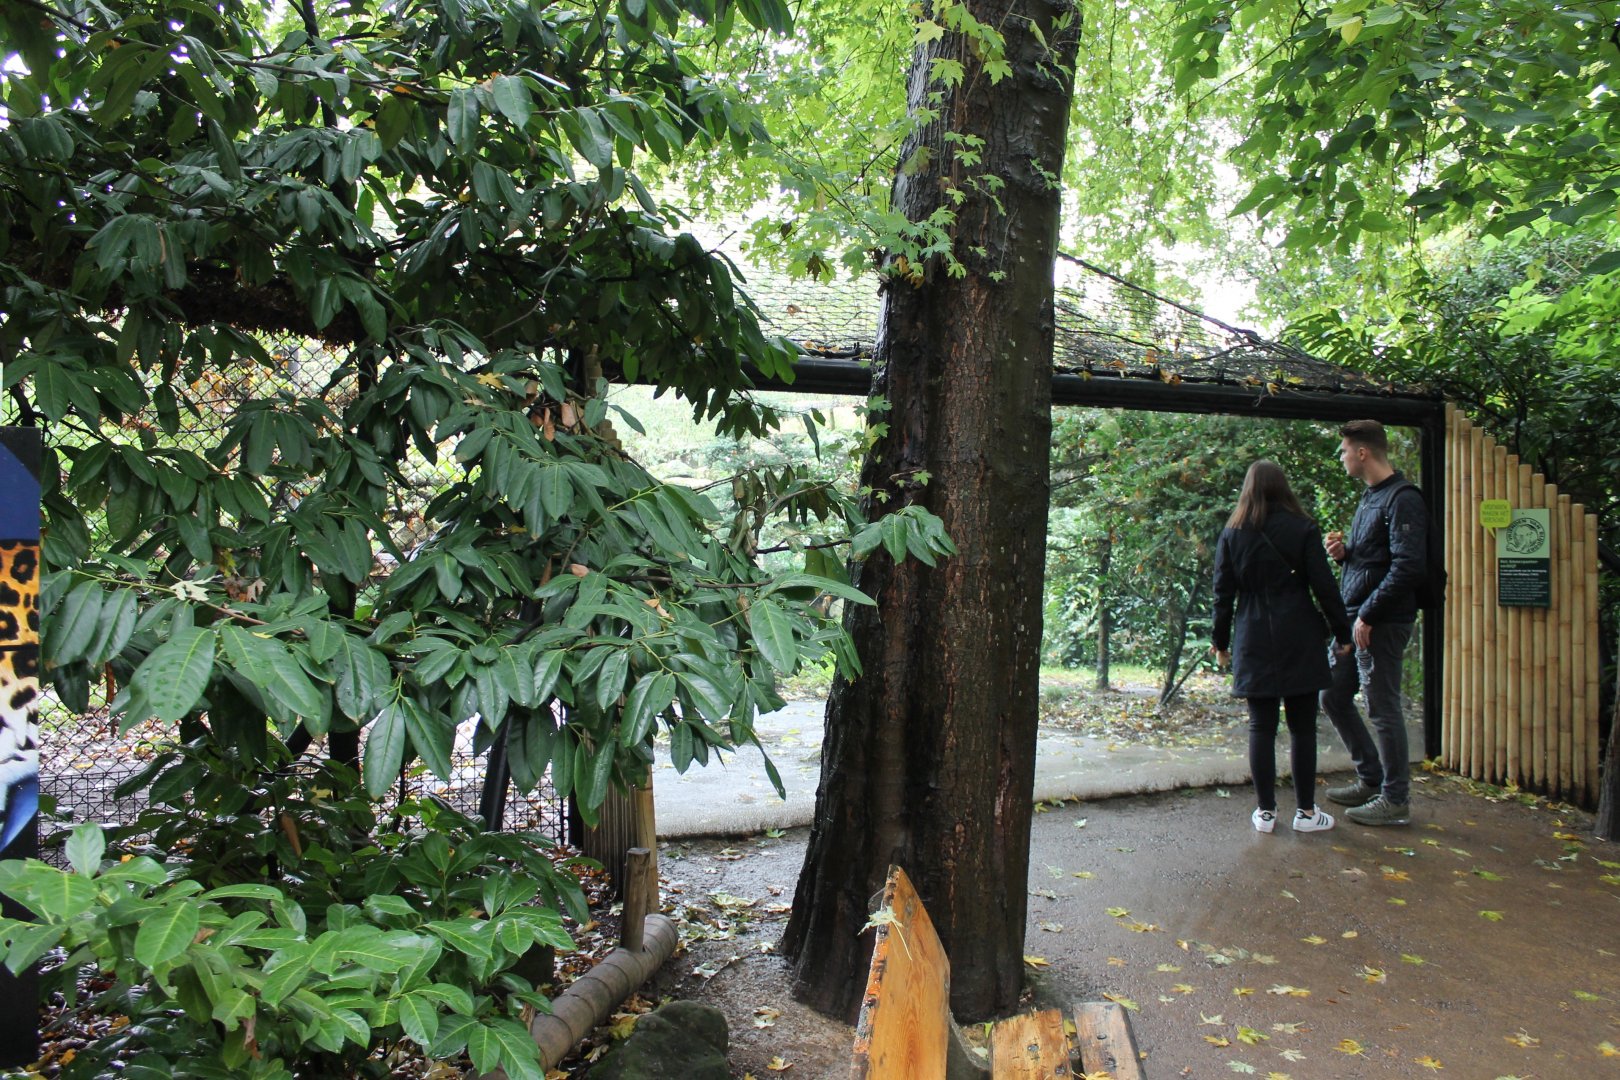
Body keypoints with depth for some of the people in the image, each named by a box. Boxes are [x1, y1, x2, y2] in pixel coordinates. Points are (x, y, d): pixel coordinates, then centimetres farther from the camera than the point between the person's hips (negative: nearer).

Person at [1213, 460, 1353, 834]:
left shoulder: (1232, 533, 3)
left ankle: (1265, 811, 10)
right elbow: (1324, 586, -3)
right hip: (1299, 641, -1)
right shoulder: (1302, 528, -2)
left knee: (1262, 726, 6)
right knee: (1302, 726, 6)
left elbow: (1223, 593, 4)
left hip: (1253, 643, 1)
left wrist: (1221, 642, 13)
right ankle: (1305, 811, 13)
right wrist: (1342, 633, 5)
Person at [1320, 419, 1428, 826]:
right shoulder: (1369, 497, 16)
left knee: (1382, 709, -2)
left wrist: (1368, 615, -20)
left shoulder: (1402, 499, -14)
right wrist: (1344, 552, 3)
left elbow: (1407, 566, -21)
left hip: (1382, 623, -10)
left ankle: (1395, 799, 11)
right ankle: (1371, 778, 27)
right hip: (1355, 618, 10)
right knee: (1334, 697, 14)